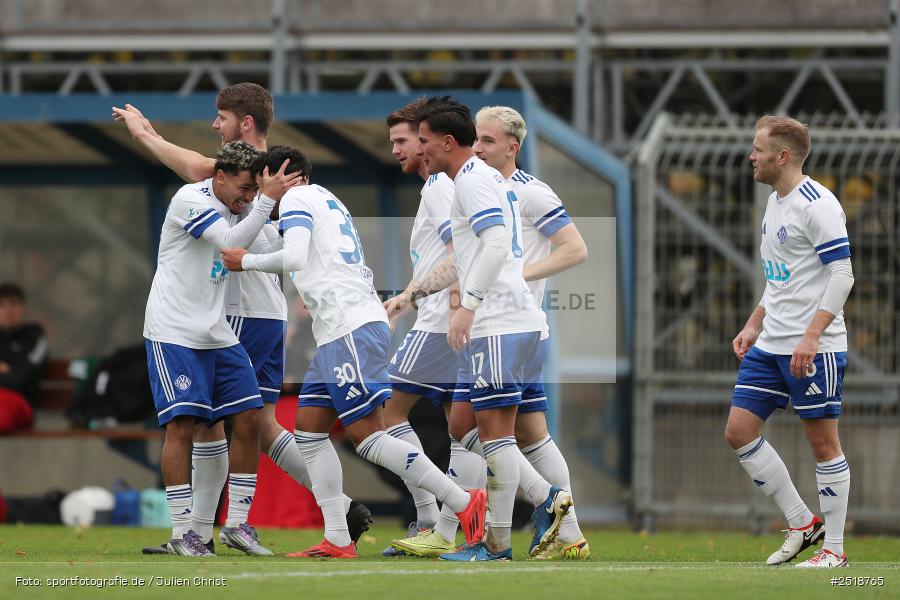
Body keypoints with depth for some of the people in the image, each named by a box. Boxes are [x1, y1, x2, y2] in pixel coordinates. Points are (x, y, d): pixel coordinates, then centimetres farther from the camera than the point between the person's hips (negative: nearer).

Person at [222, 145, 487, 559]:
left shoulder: (297, 199, -3)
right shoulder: (329, 200, 25)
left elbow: (294, 258, -18)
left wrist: (247, 261, -4)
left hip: (351, 329, -10)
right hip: (337, 335, 10)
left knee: (366, 435, -12)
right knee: (309, 428, 7)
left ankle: (464, 503, -13)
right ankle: (338, 542, 2)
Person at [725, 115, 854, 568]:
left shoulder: (817, 204, -14)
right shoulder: (775, 203, 15)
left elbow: (841, 276, -18)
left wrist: (810, 336, -24)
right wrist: (754, 326, 19)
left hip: (813, 349, -9)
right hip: (770, 345, 9)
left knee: (822, 442, -3)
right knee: (739, 430, 4)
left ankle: (833, 548, 6)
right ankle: (801, 524, 12)